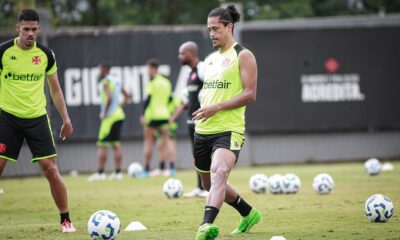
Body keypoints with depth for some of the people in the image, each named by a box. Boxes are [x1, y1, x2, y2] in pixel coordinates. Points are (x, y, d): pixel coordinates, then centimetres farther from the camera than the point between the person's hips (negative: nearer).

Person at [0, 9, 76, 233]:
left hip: (37, 118, 1)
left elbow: (55, 90, 12)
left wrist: (66, 118, 5)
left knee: (51, 169, -5)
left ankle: (66, 220, 6)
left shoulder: (46, 54, 2)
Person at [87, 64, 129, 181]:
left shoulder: (106, 82, -13)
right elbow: (126, 96, 23)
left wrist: (104, 113, -16)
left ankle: (100, 173, -9)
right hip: (119, 115, 9)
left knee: (102, 145, -6)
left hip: (110, 117, -9)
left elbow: (109, 98, -26)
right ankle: (118, 172, 9)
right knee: (116, 144, 10)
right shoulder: (117, 81, 13)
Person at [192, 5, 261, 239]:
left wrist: (217, 107, -20)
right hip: (203, 132, 8)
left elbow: (250, 95, -12)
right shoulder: (210, 59, 19)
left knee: (219, 173, -32)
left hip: (228, 131, -8)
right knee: (210, 185, 17)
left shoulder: (243, 56, -4)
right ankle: (249, 214, 39)